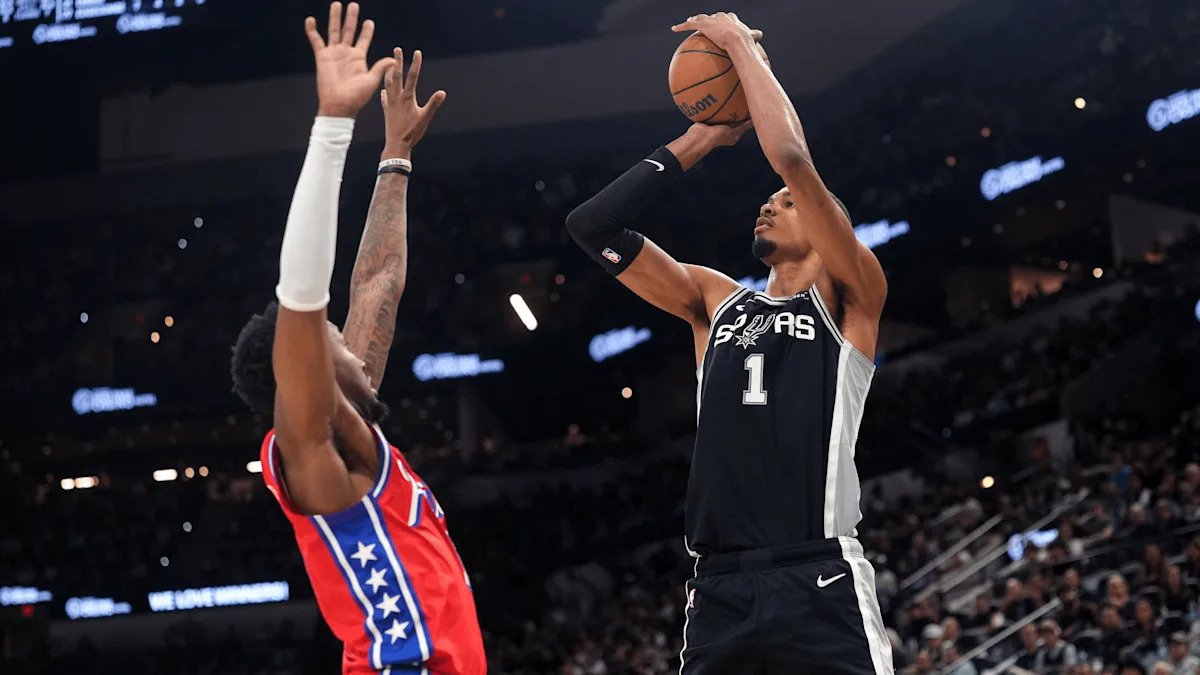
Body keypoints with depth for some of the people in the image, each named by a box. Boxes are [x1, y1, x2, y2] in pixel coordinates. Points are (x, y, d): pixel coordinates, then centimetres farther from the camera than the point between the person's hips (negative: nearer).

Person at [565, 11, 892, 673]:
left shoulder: (850, 297, 6)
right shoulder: (714, 301, 20)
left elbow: (793, 159, -9)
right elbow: (594, 224, 14)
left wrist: (742, 44, 2)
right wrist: (698, 140, 16)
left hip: (820, 586, -5)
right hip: (718, 589, 5)